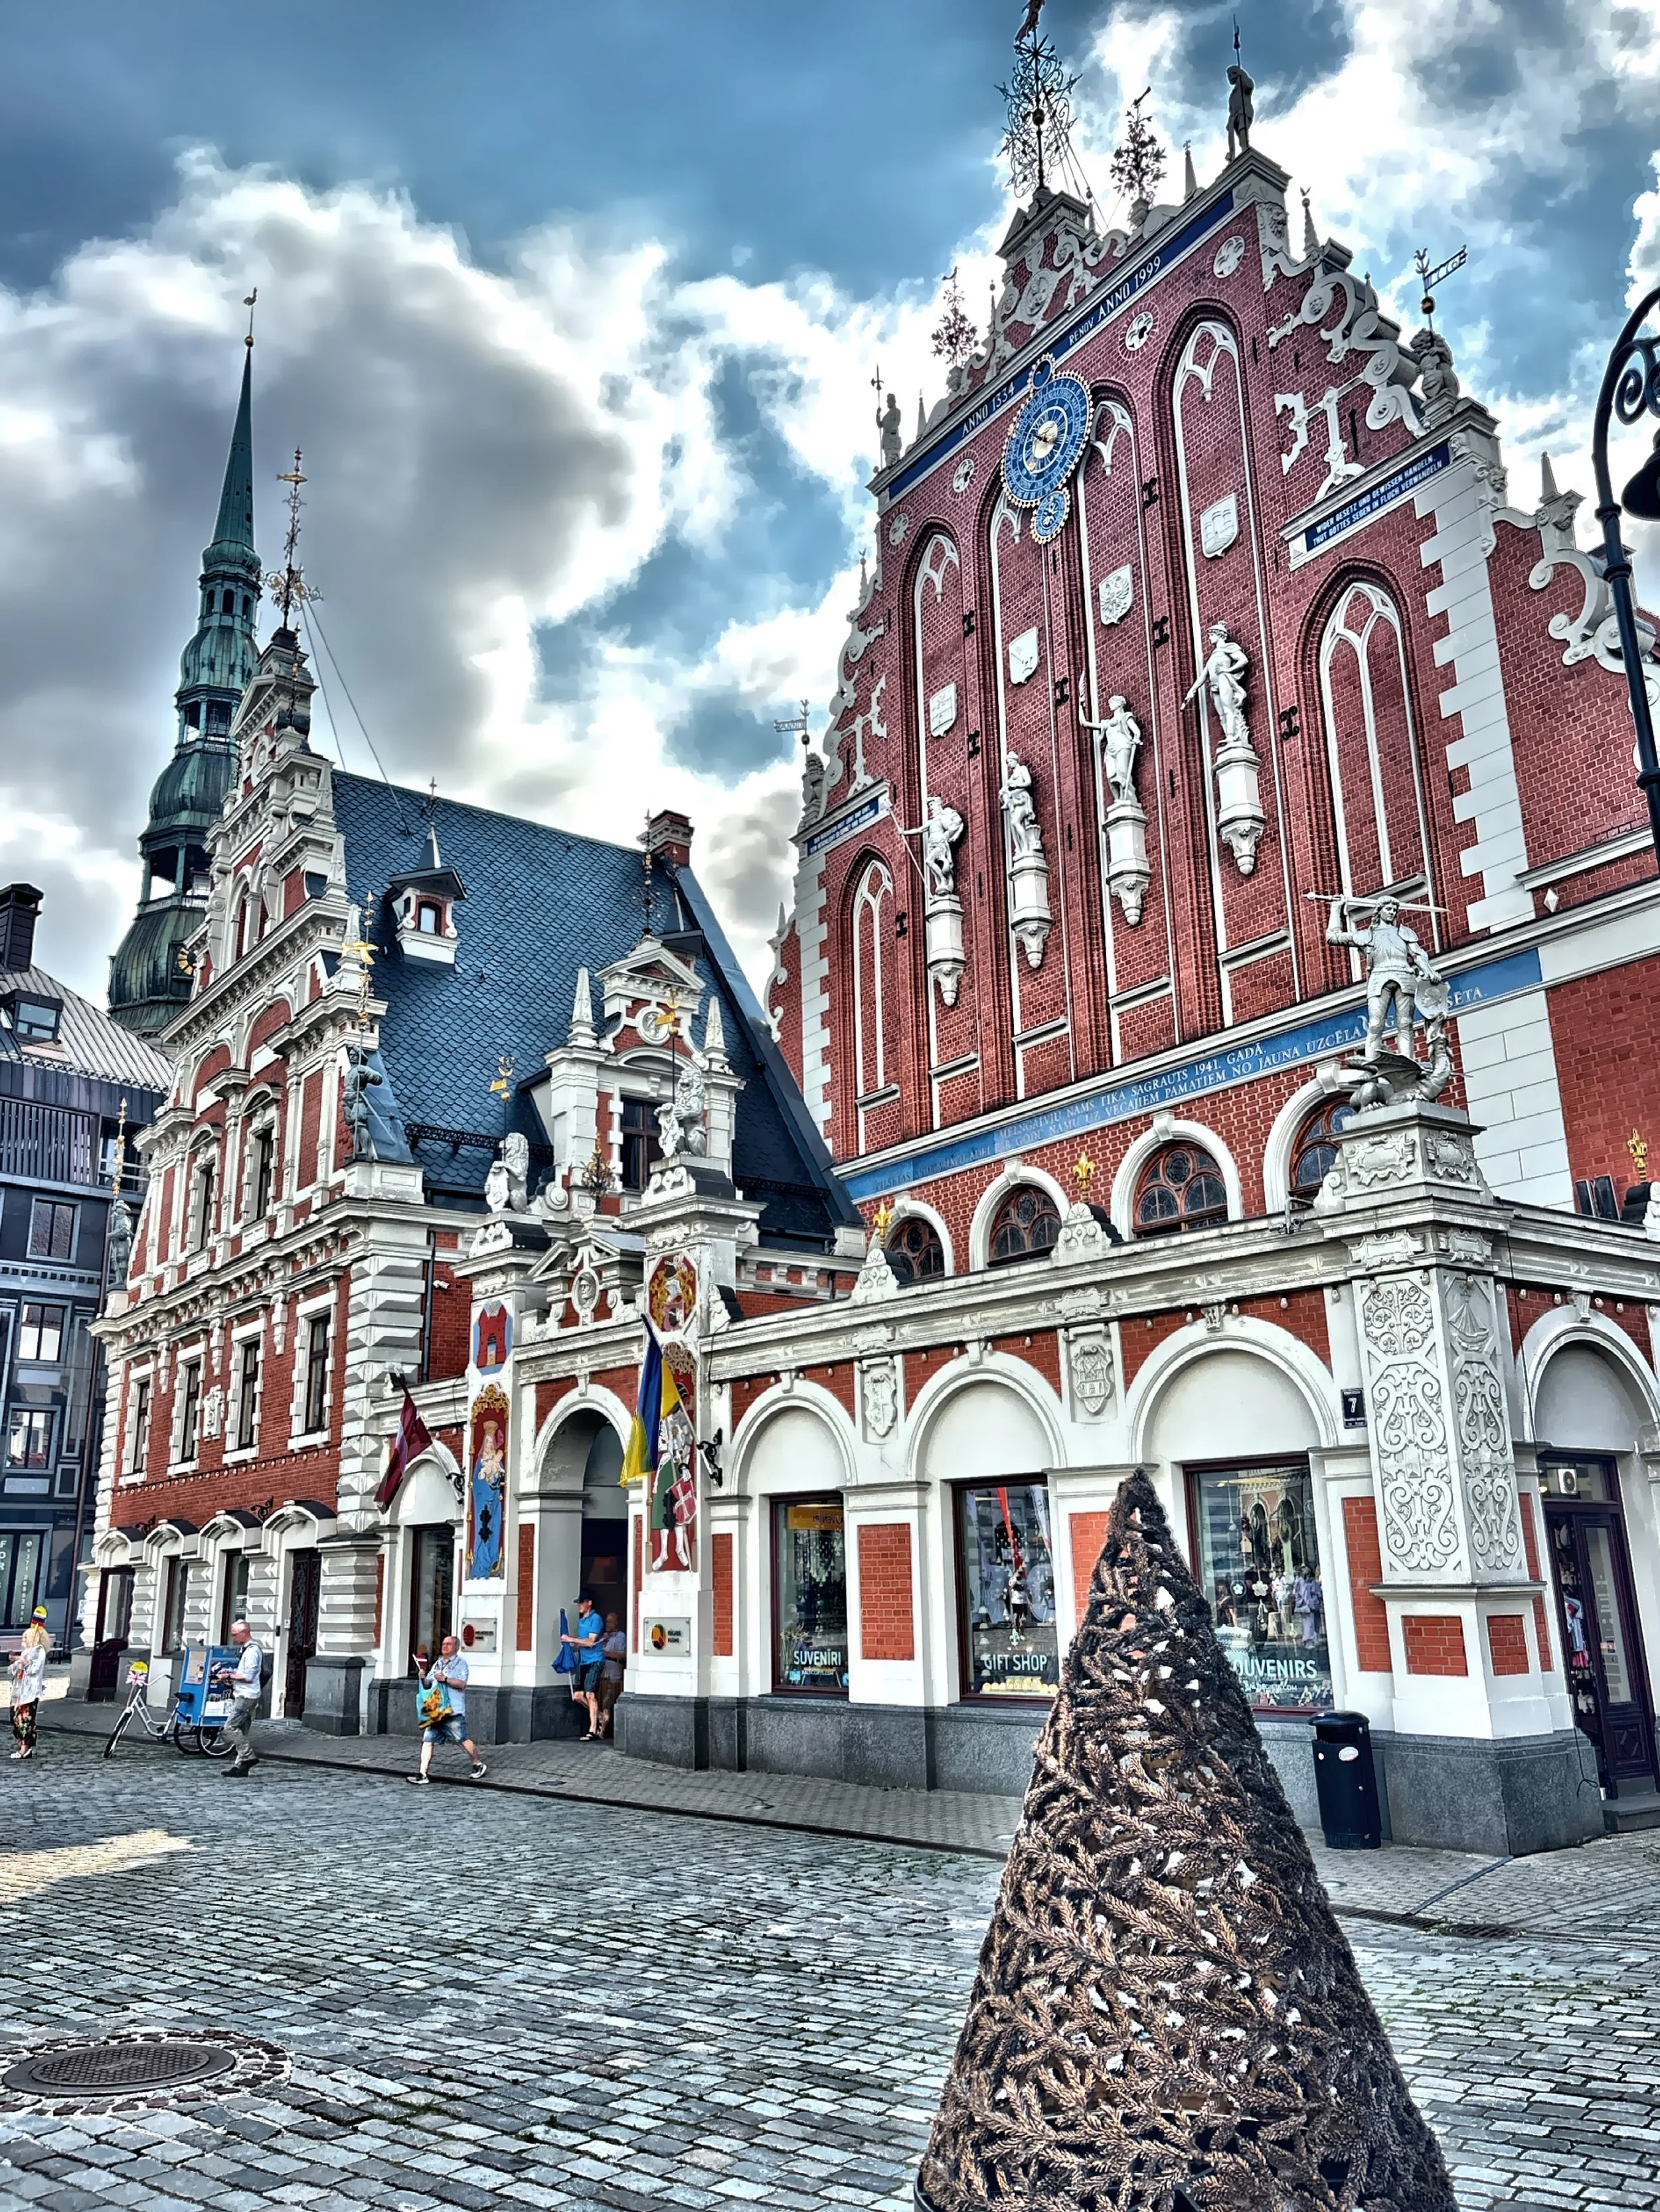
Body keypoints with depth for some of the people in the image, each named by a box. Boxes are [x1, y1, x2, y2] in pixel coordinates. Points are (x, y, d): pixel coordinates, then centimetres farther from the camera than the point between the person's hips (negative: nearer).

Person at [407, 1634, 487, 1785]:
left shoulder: (460, 1663, 1)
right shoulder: (437, 1664, 20)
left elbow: (462, 1683, -11)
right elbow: (428, 1685, 19)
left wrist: (445, 1679, -20)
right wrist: (423, 1678, -2)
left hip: (453, 1710, -6)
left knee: (463, 1740, 0)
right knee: (427, 1741, -4)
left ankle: (479, 1765, 17)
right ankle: (423, 1774, -4)